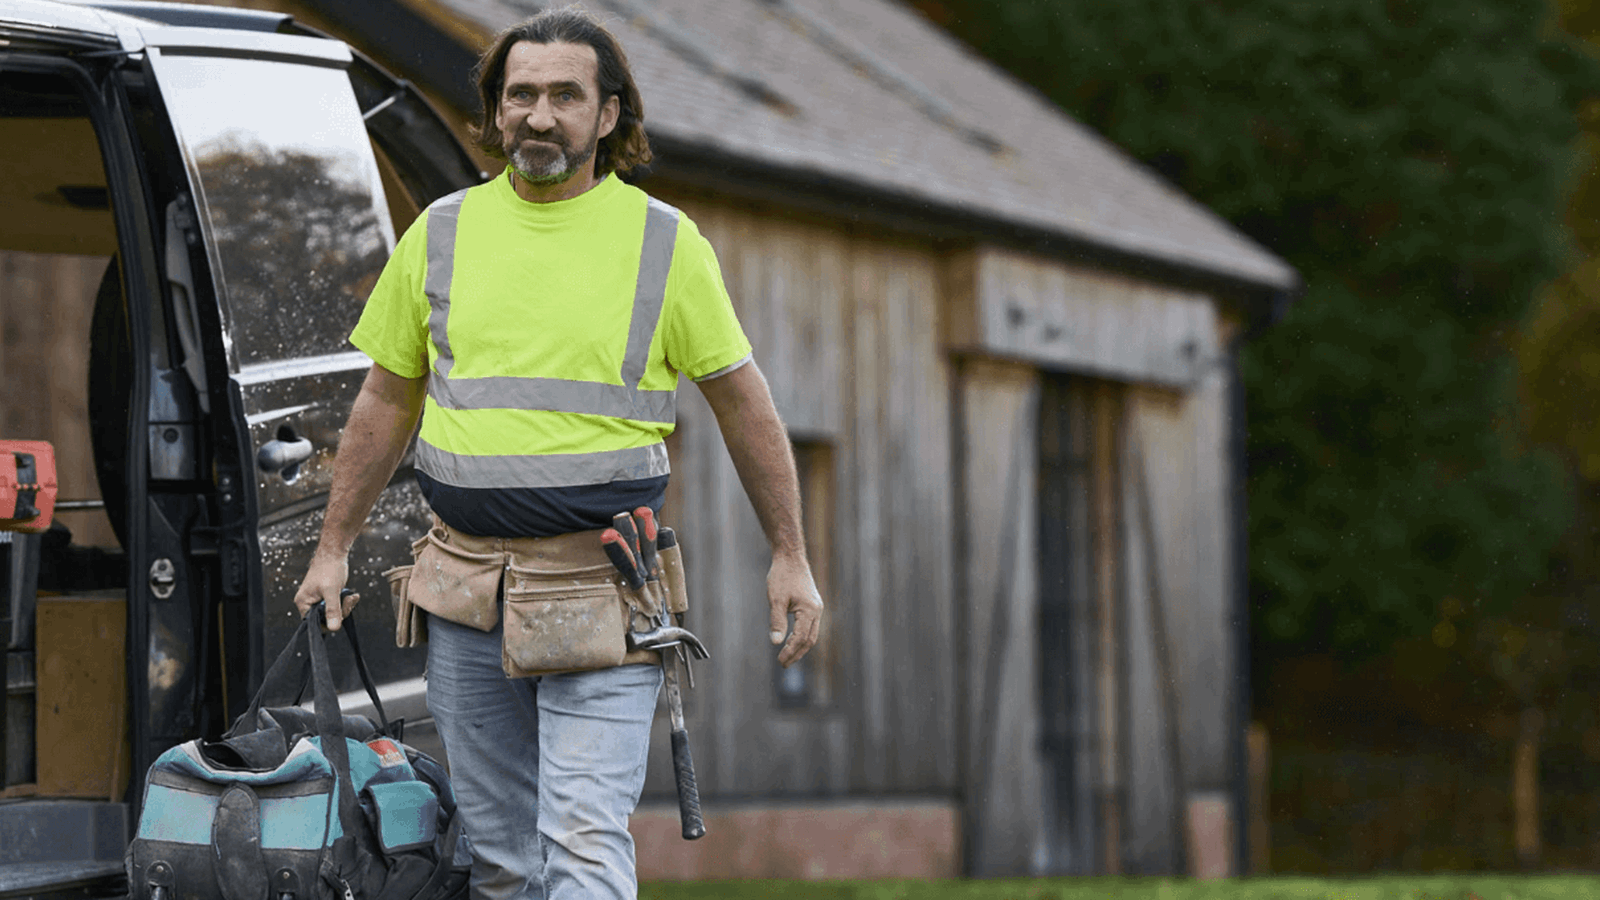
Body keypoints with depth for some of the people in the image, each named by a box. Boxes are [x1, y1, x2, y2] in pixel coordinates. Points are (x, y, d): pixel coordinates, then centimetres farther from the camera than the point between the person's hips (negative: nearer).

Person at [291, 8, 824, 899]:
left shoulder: (664, 242, 0)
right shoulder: (441, 234, 8)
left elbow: (741, 397, 6)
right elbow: (388, 400, 17)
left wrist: (790, 557, 3)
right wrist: (334, 548, 16)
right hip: (465, 583, 4)